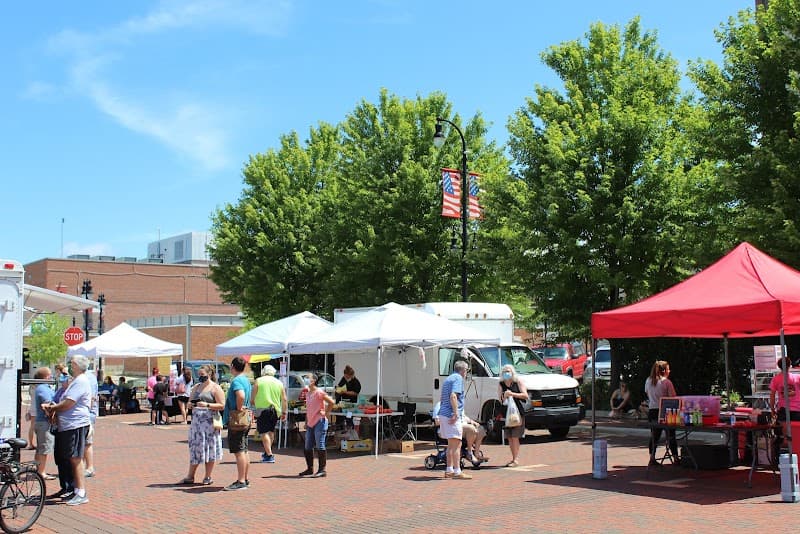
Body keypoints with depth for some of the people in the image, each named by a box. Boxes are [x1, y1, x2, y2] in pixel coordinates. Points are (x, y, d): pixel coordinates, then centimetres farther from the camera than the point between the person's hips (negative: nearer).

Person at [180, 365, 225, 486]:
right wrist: (191, 405, -2)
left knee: (210, 448, -1)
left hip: (210, 421, -5)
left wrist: (207, 405, -19)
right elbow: (190, 402, 22)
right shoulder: (196, 387, 17)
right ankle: (190, 476, 9)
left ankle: (208, 477, 6)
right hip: (196, 421, 5)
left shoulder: (215, 388, -1)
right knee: (195, 448, 5)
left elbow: (222, 406, -7)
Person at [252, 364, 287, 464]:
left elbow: (253, 397, -1)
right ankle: (267, 452, 30)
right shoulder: (279, 383, 11)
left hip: (262, 409, -4)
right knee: (271, 431, 19)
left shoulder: (258, 381, 1)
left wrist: (254, 404, 18)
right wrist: (284, 412, 16)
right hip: (275, 410, 4)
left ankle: (269, 455, -12)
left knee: (264, 432, -4)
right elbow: (284, 400, 9)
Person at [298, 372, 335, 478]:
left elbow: (332, 402, -15)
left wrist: (326, 413, -11)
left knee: (320, 446, -7)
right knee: (307, 447, 10)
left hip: (319, 422, -9)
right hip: (310, 424, 9)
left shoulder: (319, 392, -10)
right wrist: (306, 422, 18)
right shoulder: (308, 394, 15)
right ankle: (310, 469, 21)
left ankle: (322, 470, -2)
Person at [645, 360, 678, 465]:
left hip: (652, 410, 5)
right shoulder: (667, 382, -11)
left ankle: (652, 458, 9)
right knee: (671, 435, 4)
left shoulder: (648, 381, 6)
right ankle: (675, 458, 6)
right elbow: (673, 397, -10)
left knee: (654, 435, 10)